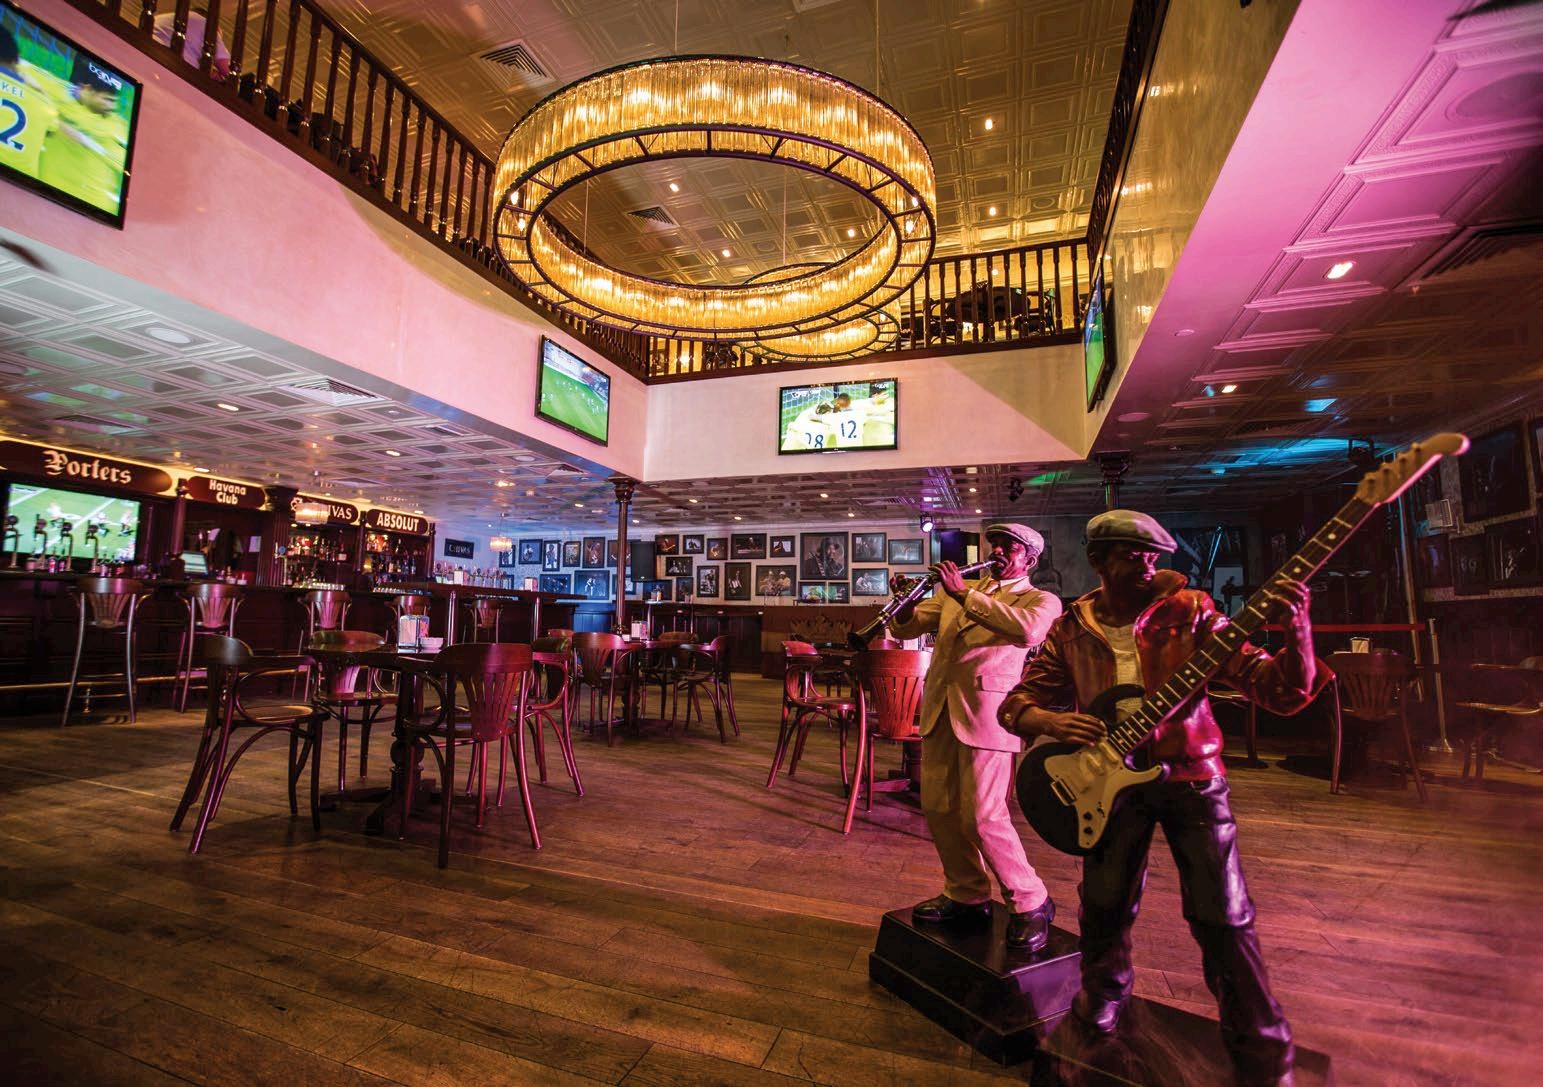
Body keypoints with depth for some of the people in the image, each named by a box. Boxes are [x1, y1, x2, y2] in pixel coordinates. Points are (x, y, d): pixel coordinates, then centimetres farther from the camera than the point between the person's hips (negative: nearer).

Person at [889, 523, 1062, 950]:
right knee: (939, 810, 9)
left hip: (986, 712, -6)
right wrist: (906, 603, -8)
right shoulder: (961, 589, 17)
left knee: (982, 816, -7)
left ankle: (1030, 904, 16)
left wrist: (965, 594, -22)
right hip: (940, 708, 6)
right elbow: (906, 627, 15)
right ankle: (967, 896, 29)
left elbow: (1028, 630, -23)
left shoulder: (1041, 600, 3)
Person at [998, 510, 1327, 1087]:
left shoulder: (1189, 610, -9)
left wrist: (1296, 630, -32)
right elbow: (1017, 703, 0)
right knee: (1104, 904, 5)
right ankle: (1102, 999, 37)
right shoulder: (1072, 629, -3)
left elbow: (1282, 692, -13)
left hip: (1190, 774, -1)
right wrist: (1054, 721, -22)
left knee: (1223, 918, -2)